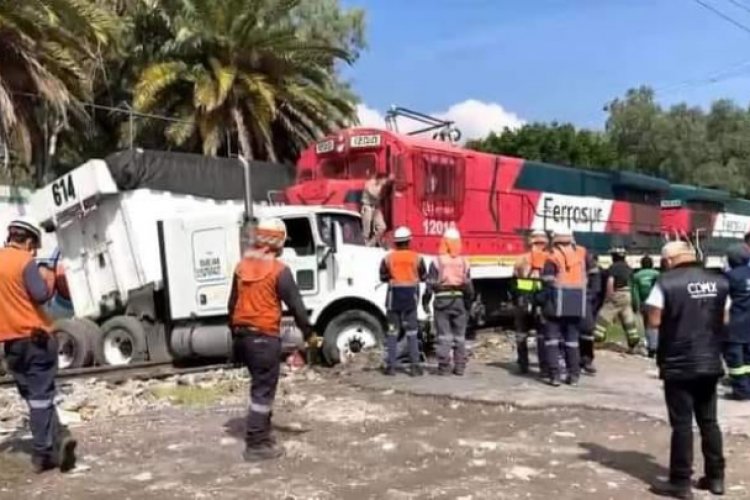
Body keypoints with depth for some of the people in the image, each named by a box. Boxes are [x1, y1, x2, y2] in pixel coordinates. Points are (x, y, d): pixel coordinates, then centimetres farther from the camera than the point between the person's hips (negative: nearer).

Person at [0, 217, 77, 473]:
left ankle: (58, 437, 5)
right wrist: (49, 277, 0)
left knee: (33, 396, 13)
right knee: (41, 396, 3)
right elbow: (40, 295, -18)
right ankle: (42, 453, 2)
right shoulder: (24, 261, -11)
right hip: (35, 337, -5)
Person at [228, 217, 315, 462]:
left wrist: (235, 333, 22)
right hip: (265, 337, -8)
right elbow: (296, 305, -10)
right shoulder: (278, 270, -13)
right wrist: (309, 333, 0)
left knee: (261, 385, 21)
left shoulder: (241, 266, 8)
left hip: (243, 334, 8)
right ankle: (256, 444, 3)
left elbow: (233, 304, 13)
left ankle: (262, 432, 30)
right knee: (263, 390, 0)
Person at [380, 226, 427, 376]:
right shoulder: (417, 257, -2)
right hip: (411, 296, 0)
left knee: (392, 332, 6)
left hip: (394, 296, 0)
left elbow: (383, 277, 2)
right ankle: (414, 366, 5)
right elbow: (423, 277, 5)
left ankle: (390, 366, 5)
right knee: (412, 332, 6)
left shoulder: (388, 258, -3)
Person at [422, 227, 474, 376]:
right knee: (460, 336, 10)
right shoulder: (464, 262, 2)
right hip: (459, 301, 3)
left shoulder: (437, 262, -7)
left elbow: (430, 284, -8)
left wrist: (425, 302, 0)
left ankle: (444, 366, 1)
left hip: (442, 301, -2)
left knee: (444, 335, 1)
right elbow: (468, 286, 5)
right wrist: (469, 303, 14)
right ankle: (460, 366, 12)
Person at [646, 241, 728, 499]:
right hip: (710, 363, 5)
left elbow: (654, 321, -10)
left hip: (678, 364, -5)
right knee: (709, 421, 16)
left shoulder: (666, 282, -11)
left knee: (682, 424, 1)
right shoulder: (719, 281, 6)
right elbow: (724, 318, 12)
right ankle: (716, 477, 24)